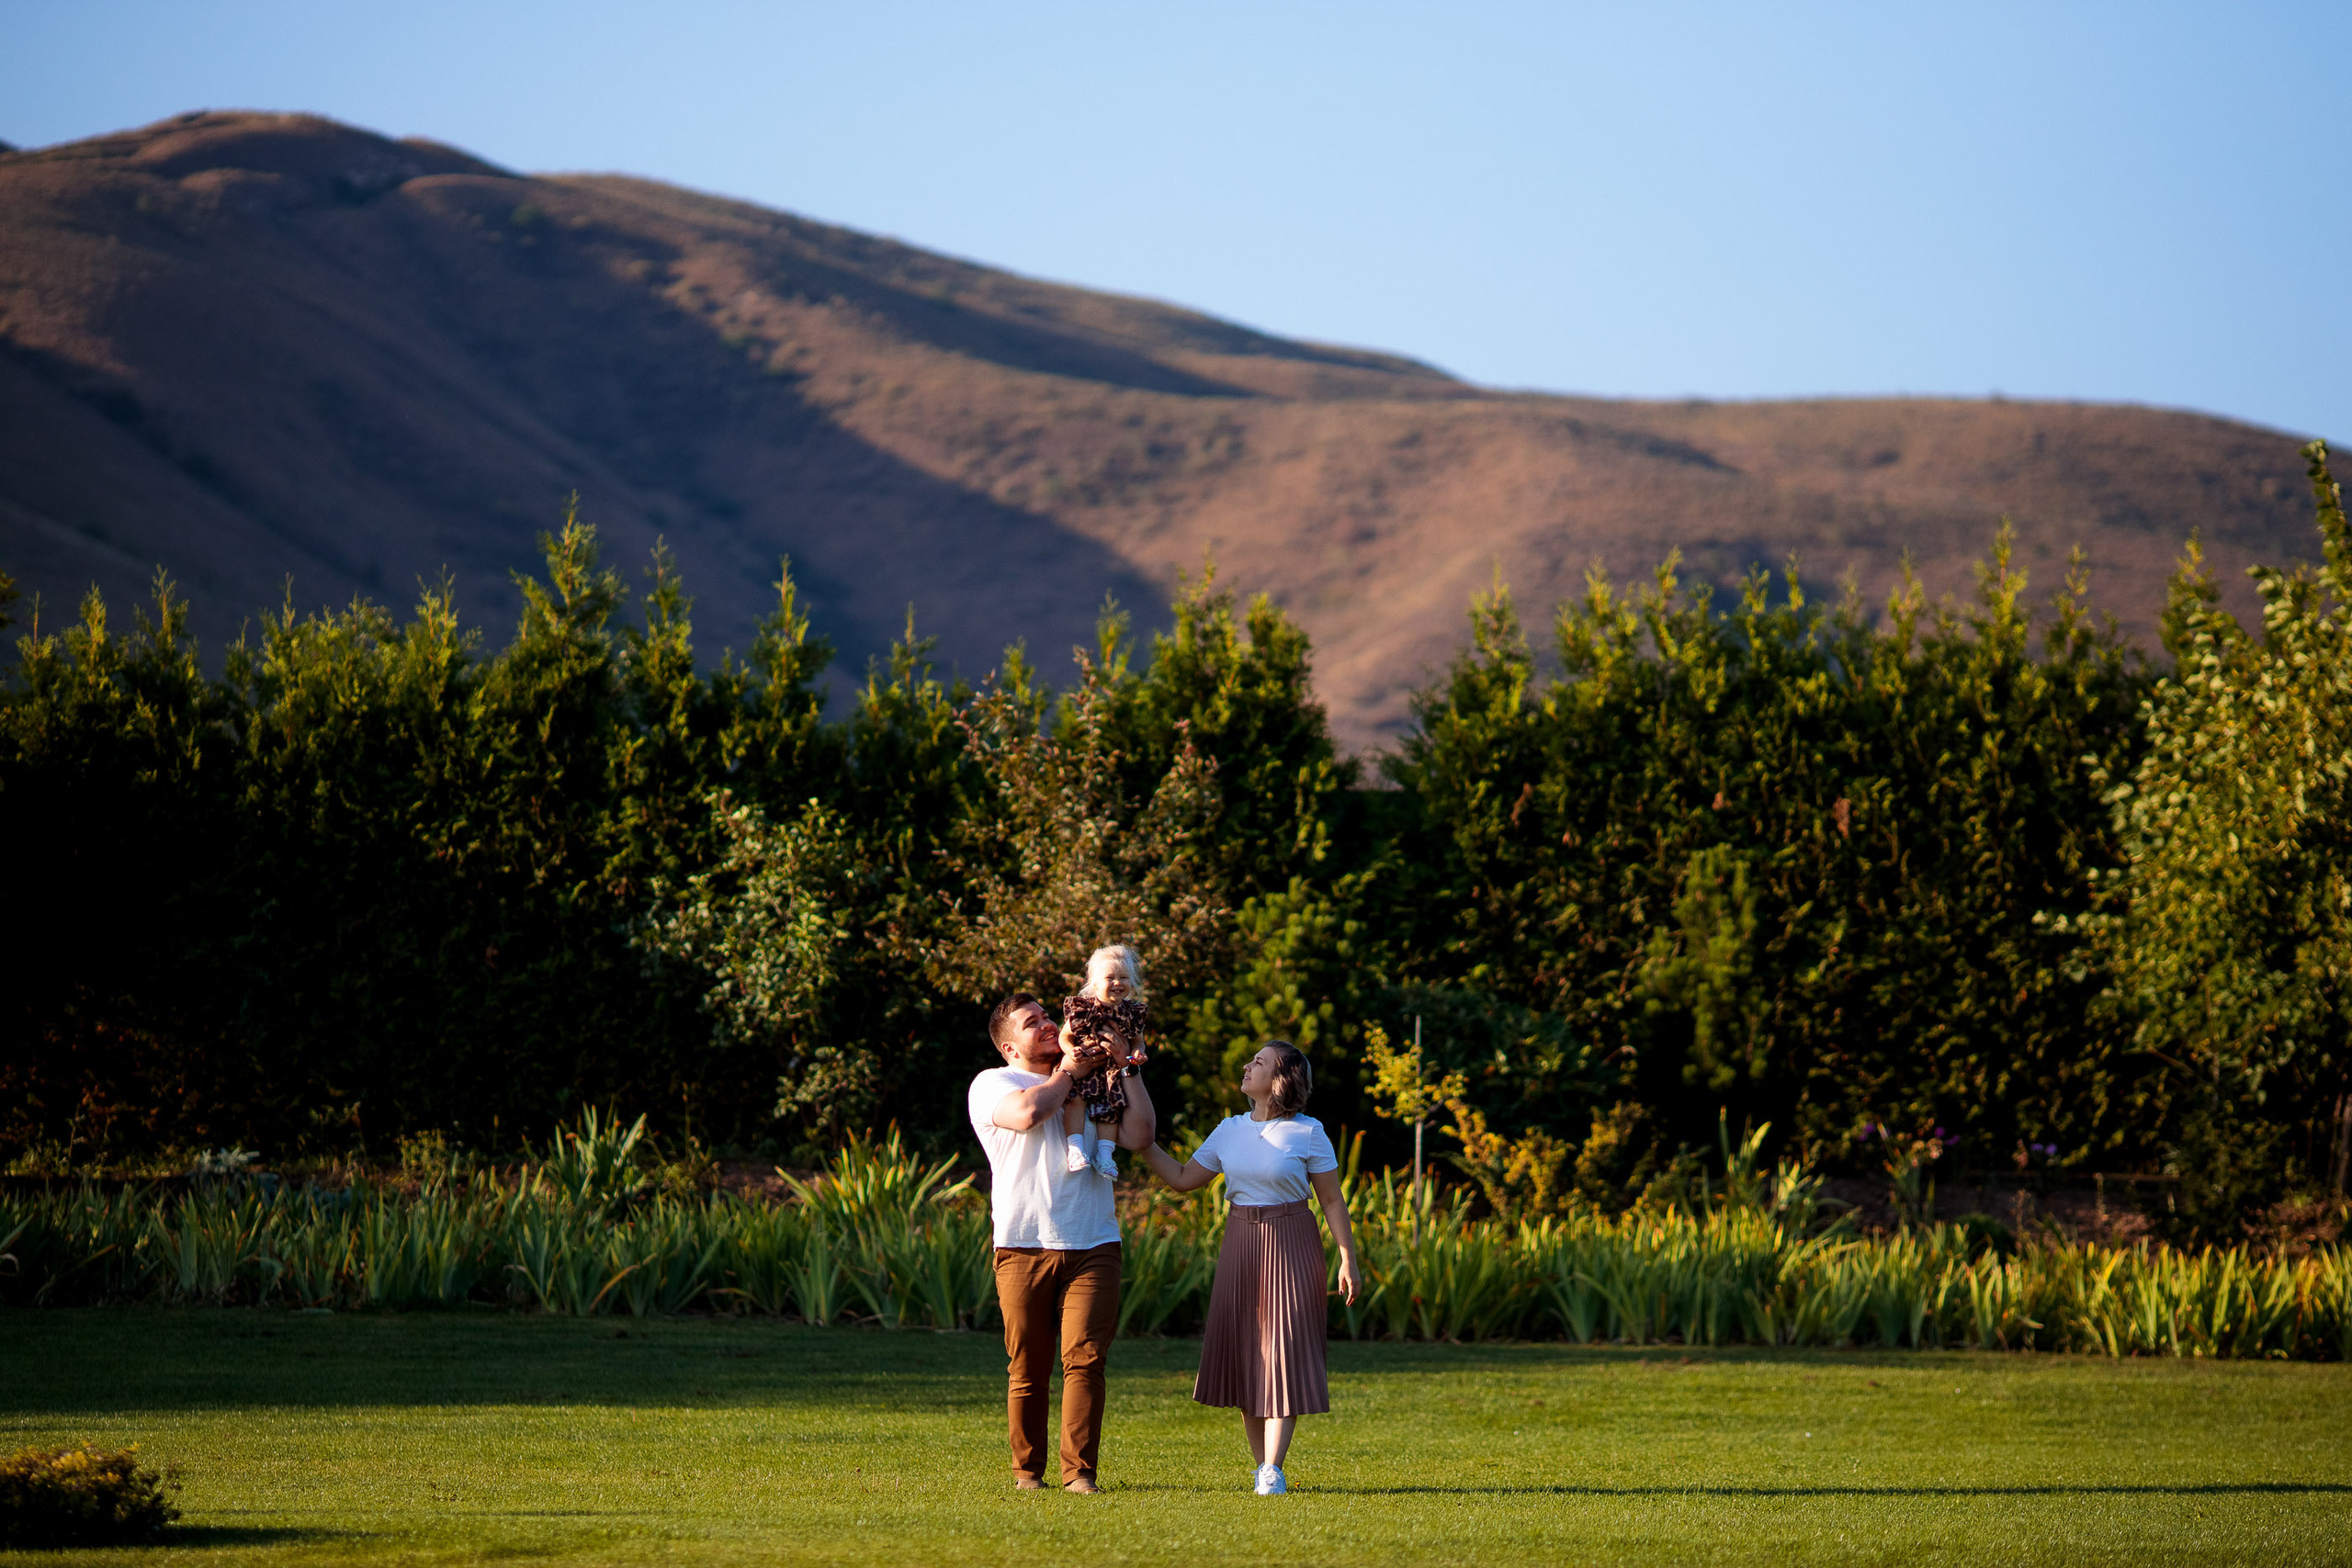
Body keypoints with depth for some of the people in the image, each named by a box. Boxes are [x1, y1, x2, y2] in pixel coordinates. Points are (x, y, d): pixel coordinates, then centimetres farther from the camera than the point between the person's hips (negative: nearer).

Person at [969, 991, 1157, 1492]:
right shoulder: (992, 1084, 8)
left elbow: (1138, 1134, 6)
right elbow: (1025, 1113, -15)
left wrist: (1129, 1069, 6)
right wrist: (1065, 1073, 0)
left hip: (1092, 1246, 2)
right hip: (1023, 1246, -2)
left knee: (1085, 1358, -10)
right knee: (1028, 1369, 1)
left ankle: (1079, 1470, -7)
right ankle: (1027, 1470, 13)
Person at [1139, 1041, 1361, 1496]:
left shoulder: (1307, 1134, -6)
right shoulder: (1230, 1131, 7)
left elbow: (1332, 1200, -3)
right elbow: (1183, 1178, 11)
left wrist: (1348, 1258, -8)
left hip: (1290, 1244, -5)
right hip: (1240, 1245, 5)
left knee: (1283, 1351, -9)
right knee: (1244, 1354, 5)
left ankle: (1273, 1470, -11)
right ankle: (1261, 1464, 13)